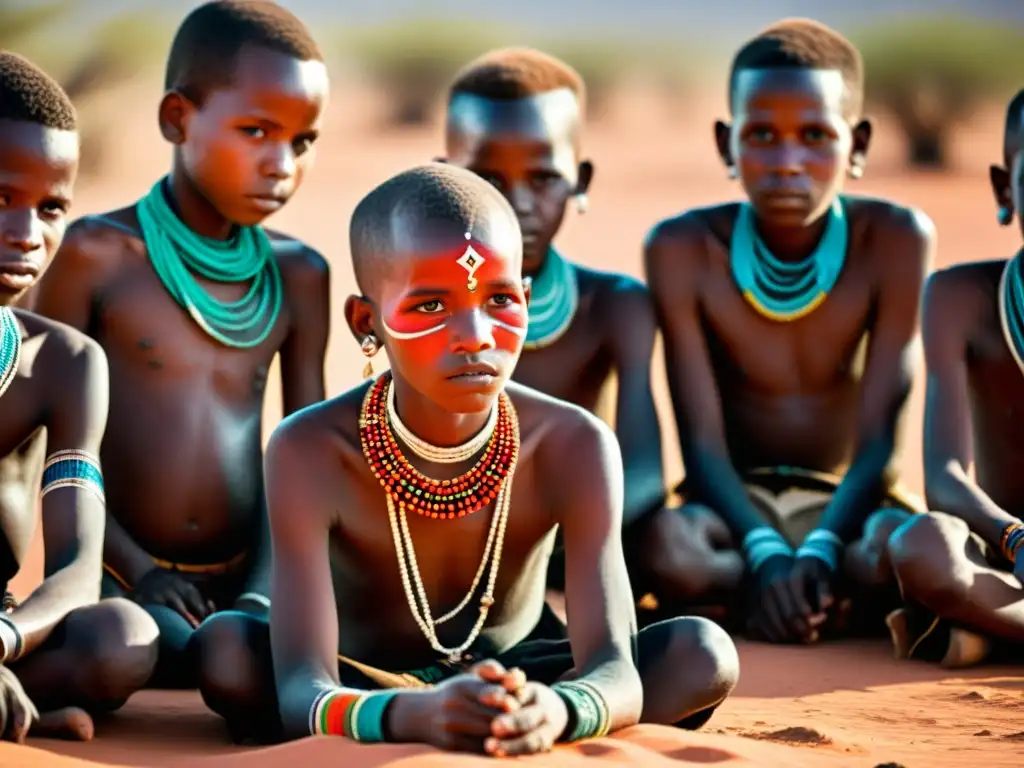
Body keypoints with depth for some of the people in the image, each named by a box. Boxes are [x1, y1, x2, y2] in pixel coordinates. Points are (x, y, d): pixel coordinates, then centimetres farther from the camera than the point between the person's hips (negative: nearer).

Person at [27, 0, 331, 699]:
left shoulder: (298, 275, 10)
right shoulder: (97, 256, -3)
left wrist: (264, 593, -6)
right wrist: (133, 566, -12)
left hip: (238, 583, 4)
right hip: (118, 575, -4)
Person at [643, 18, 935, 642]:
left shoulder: (895, 240, -9)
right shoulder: (684, 249, -9)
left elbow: (880, 441, -13)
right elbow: (703, 447, -14)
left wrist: (819, 550, -31)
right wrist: (766, 552, -33)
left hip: (841, 502, 0)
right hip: (735, 507, 0)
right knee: (671, 545, -37)